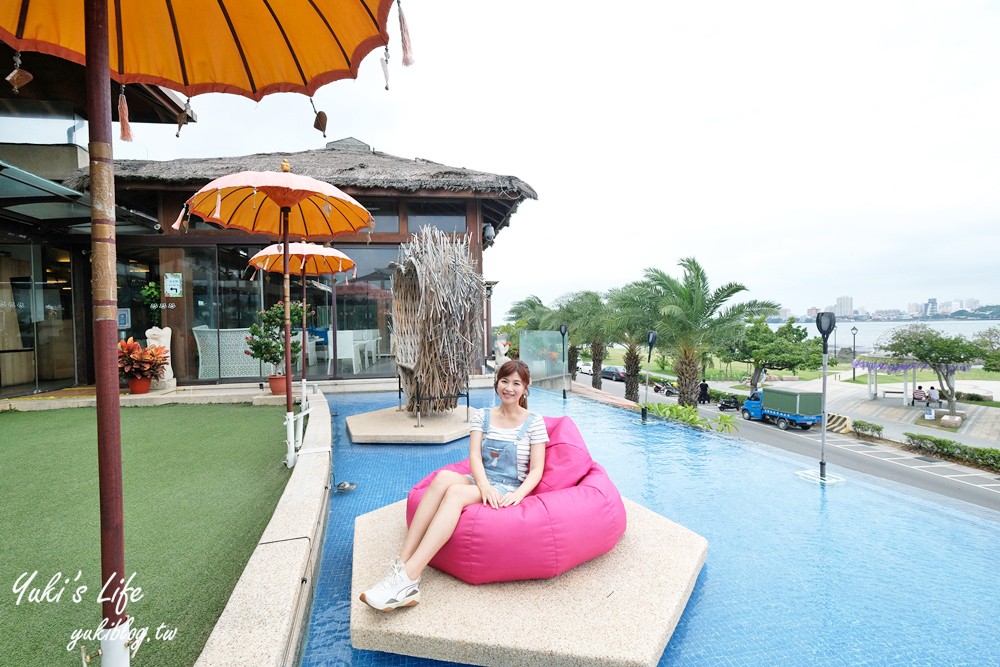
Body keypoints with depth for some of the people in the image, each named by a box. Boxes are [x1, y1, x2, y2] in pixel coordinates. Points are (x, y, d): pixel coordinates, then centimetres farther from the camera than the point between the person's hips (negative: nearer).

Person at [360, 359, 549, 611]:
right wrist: (484, 486, -21)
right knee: (444, 477, -32)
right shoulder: (482, 416, 9)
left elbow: (536, 470, -2)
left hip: (508, 491, -3)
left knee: (455, 491, -33)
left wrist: (518, 495, -20)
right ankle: (401, 566, -35)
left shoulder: (534, 423, 1)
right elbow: (474, 457, -2)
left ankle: (408, 579, -38)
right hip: (480, 482, 3)